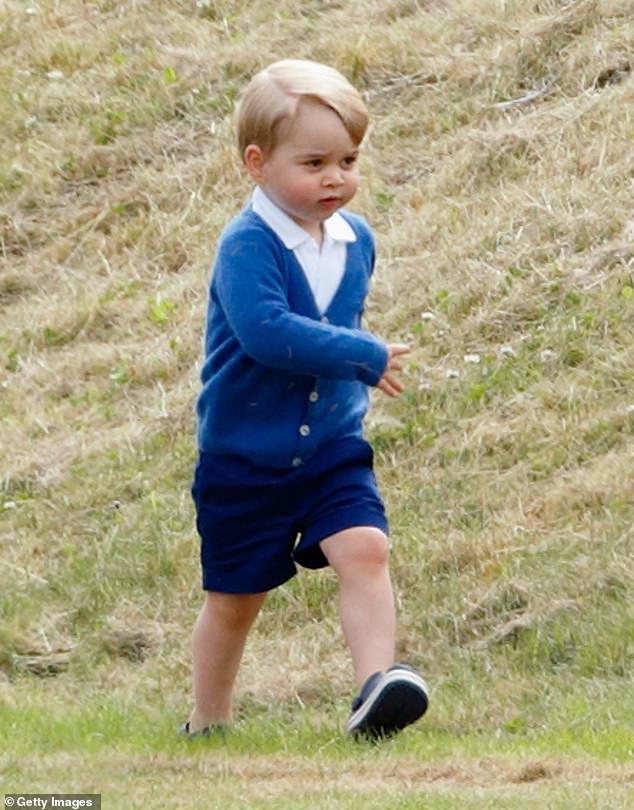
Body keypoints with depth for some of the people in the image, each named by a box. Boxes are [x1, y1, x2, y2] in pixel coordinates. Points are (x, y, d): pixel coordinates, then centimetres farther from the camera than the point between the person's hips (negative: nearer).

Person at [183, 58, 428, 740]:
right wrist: (365, 357, -27)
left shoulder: (356, 239, 3)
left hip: (333, 446, 4)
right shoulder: (246, 247, -19)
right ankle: (208, 727, 25)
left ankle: (375, 687, -26)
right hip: (244, 457, -4)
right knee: (234, 596, 8)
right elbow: (266, 330, -33)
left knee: (364, 549, -20)